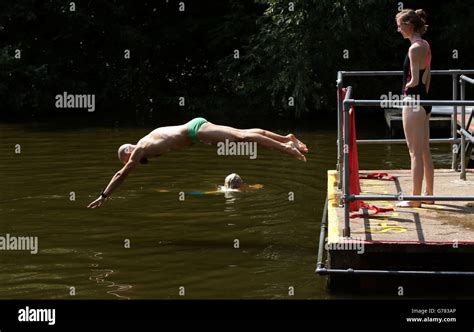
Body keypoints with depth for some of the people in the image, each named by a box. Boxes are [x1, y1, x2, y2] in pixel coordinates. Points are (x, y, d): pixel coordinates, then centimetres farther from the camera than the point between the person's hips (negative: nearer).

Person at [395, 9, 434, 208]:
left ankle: (415, 199, 1)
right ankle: (428, 194, 22)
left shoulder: (414, 48, -18)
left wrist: (406, 86, -2)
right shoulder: (426, 46, 10)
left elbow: (414, 80, -21)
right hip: (424, 101, 10)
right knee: (425, 151, 15)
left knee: (416, 153, -4)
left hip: (413, 101, -10)